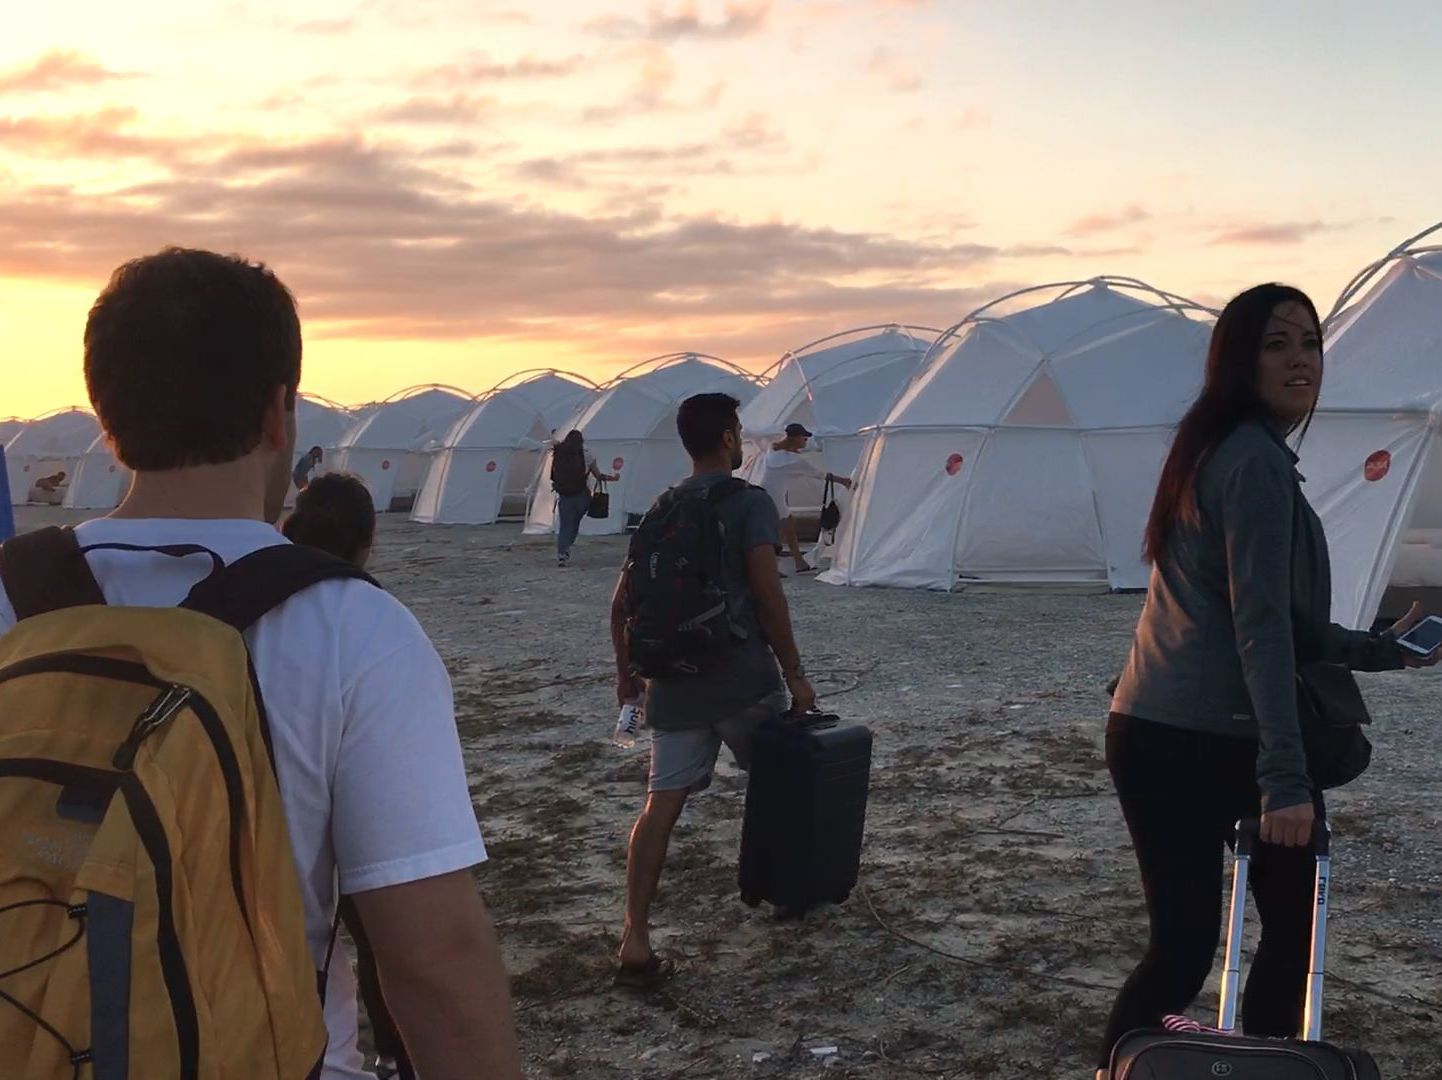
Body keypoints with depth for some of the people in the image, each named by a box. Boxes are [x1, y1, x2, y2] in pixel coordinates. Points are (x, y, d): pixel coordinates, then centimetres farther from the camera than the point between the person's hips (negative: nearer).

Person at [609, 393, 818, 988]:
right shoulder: (750, 503, -6)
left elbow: (621, 602, 10)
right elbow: (767, 594, -15)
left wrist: (626, 671, 22)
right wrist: (794, 672, -8)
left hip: (674, 684, 4)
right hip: (743, 679, -4)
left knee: (661, 804, 2)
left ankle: (635, 940, -7)